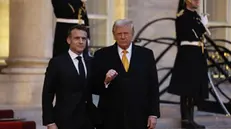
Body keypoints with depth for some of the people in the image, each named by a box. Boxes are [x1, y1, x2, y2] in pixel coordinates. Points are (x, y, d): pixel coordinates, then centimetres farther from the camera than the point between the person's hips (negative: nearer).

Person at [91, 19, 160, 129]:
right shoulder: (102, 55, 2)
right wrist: (105, 81, -19)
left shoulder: (146, 54, 5)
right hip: (111, 119, -1)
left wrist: (153, 114, -1)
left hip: (139, 118, 1)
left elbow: (153, 87, 5)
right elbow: (93, 87, 1)